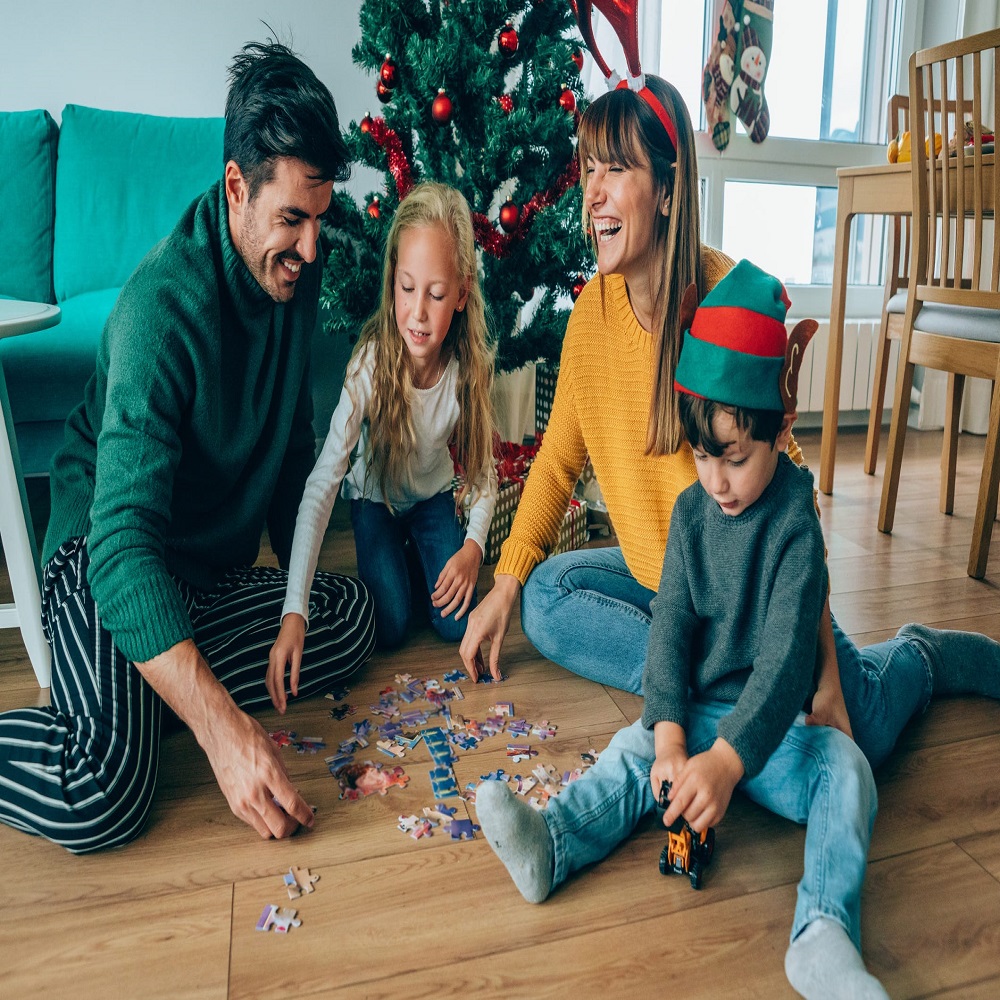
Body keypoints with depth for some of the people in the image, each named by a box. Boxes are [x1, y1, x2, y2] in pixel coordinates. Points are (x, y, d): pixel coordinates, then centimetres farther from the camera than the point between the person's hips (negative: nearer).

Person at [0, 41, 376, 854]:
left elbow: (295, 438, 10)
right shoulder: (163, 307, -27)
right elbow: (124, 541, -34)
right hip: (109, 559, -7)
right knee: (100, 800, -27)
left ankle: (146, 697, -7)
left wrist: (298, 580, 9)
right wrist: (223, 729, -41)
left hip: (220, 565, 8)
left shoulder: (295, 268, -3)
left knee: (354, 616, -12)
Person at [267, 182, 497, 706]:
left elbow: (483, 467, -10)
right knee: (390, 628, -15)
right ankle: (390, 557, 16)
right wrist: (294, 610, -47)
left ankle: (415, 550, 19)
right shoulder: (371, 364, -33)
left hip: (433, 494, 2)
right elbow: (322, 483, -39)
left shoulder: (469, 365, -23)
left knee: (457, 624, -9)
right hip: (375, 496, -2)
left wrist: (473, 545, -27)